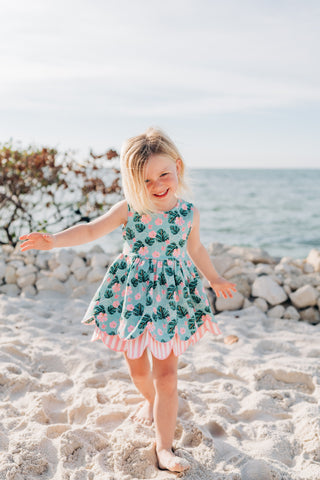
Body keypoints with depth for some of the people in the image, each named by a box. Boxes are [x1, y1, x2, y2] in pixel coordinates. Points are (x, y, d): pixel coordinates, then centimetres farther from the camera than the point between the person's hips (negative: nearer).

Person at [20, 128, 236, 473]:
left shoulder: (188, 213, -5)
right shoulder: (128, 209, -10)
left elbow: (195, 249, 12)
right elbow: (91, 230, -6)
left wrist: (215, 279, 23)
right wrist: (54, 240, -20)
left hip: (172, 295, 0)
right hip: (132, 294, 1)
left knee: (166, 373, -1)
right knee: (137, 367, 16)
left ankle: (164, 448, 9)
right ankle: (150, 401, 50)